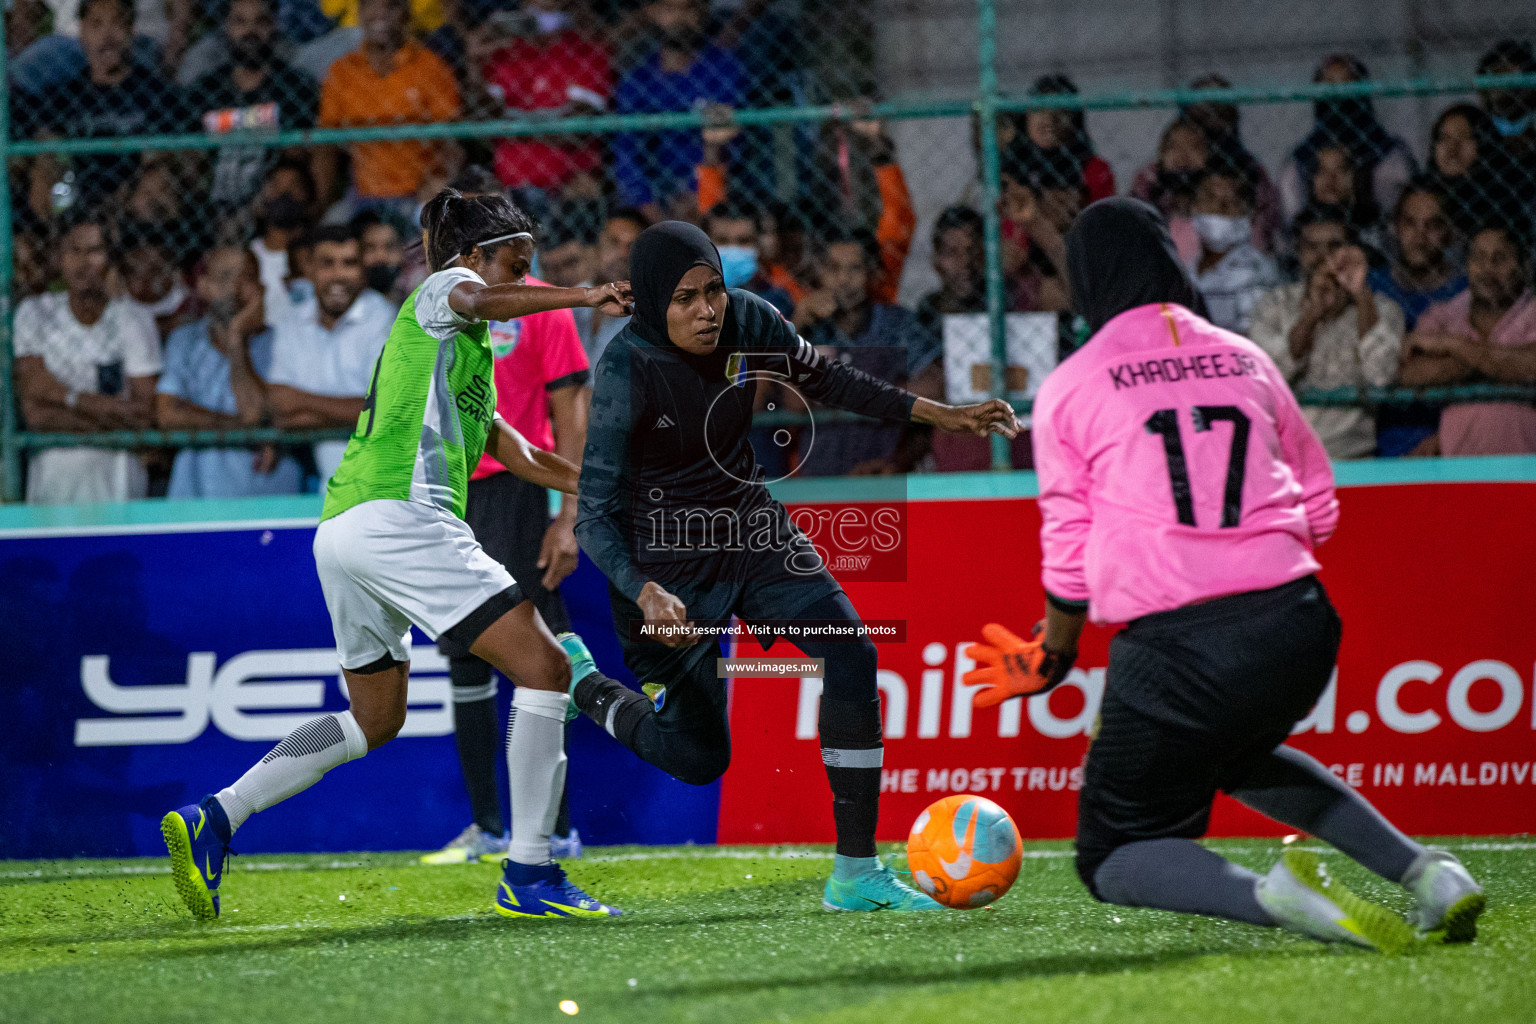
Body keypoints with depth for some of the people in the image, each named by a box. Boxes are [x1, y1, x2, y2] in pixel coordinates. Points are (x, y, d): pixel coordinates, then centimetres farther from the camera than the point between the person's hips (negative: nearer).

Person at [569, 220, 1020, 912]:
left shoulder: (747, 321, -9)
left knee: (851, 654, -19)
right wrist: (644, 594, -40)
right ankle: (578, 684, 33)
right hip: (669, 564, -5)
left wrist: (936, 414, 5)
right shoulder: (626, 371, -24)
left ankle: (855, 874, -15)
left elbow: (824, 380, 10)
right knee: (700, 760, 3)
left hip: (753, 535, 5)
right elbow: (596, 514, -23)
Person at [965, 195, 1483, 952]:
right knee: (1238, 756, 37)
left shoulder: (1070, 387, 4)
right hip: (1297, 628, 5)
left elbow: (1069, 554, 4)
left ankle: (1269, 895, -20)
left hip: (1173, 648, -5)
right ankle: (1423, 870, 18)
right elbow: (1320, 509, 18)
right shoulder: (1247, 359, 14)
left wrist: (1052, 657, 20)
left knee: (1112, 860, 11)